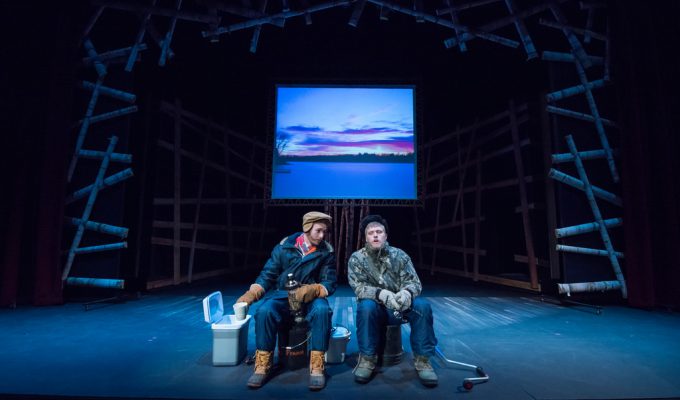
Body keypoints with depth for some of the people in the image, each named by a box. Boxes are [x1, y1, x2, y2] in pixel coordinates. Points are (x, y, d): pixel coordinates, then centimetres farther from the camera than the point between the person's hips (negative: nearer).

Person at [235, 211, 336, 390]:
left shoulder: (326, 252, -3)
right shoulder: (284, 246, -2)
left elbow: (330, 283, -6)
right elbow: (268, 274, 3)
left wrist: (313, 289, -28)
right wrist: (252, 293, -14)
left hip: (311, 296, 0)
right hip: (282, 294, 1)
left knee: (322, 310, -34)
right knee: (264, 311, -30)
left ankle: (316, 367, -22)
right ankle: (263, 366, -13)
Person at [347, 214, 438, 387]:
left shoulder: (400, 255, -3)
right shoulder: (356, 258, -6)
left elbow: (414, 282, -9)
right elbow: (358, 287, -17)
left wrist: (407, 292, -35)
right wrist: (381, 293, -37)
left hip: (400, 306, 2)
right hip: (376, 309, -1)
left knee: (423, 305, -27)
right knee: (366, 306, -35)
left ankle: (422, 359, -13)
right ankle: (367, 359, -17)